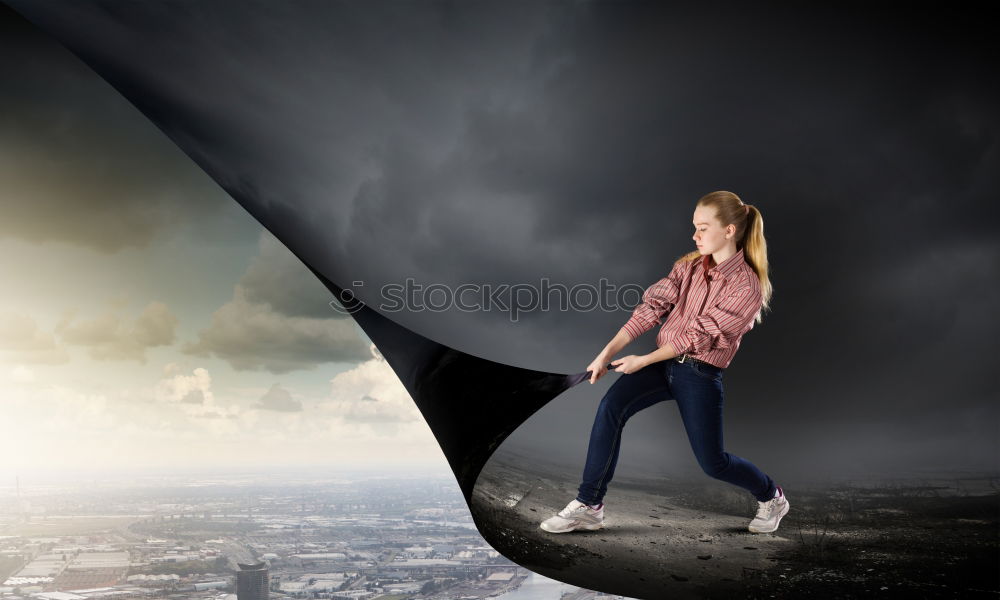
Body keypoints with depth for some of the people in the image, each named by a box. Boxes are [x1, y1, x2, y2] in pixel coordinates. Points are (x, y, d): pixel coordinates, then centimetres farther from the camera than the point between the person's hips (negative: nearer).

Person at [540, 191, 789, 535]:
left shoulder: (747, 286, -11)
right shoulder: (689, 265, 7)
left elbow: (700, 335, -14)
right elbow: (653, 306, -1)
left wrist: (643, 360, -13)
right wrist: (609, 351, -10)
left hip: (701, 374, -4)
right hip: (663, 362, 4)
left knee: (712, 463, 3)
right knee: (611, 406, -22)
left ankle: (771, 497, 37)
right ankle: (588, 506, -15)